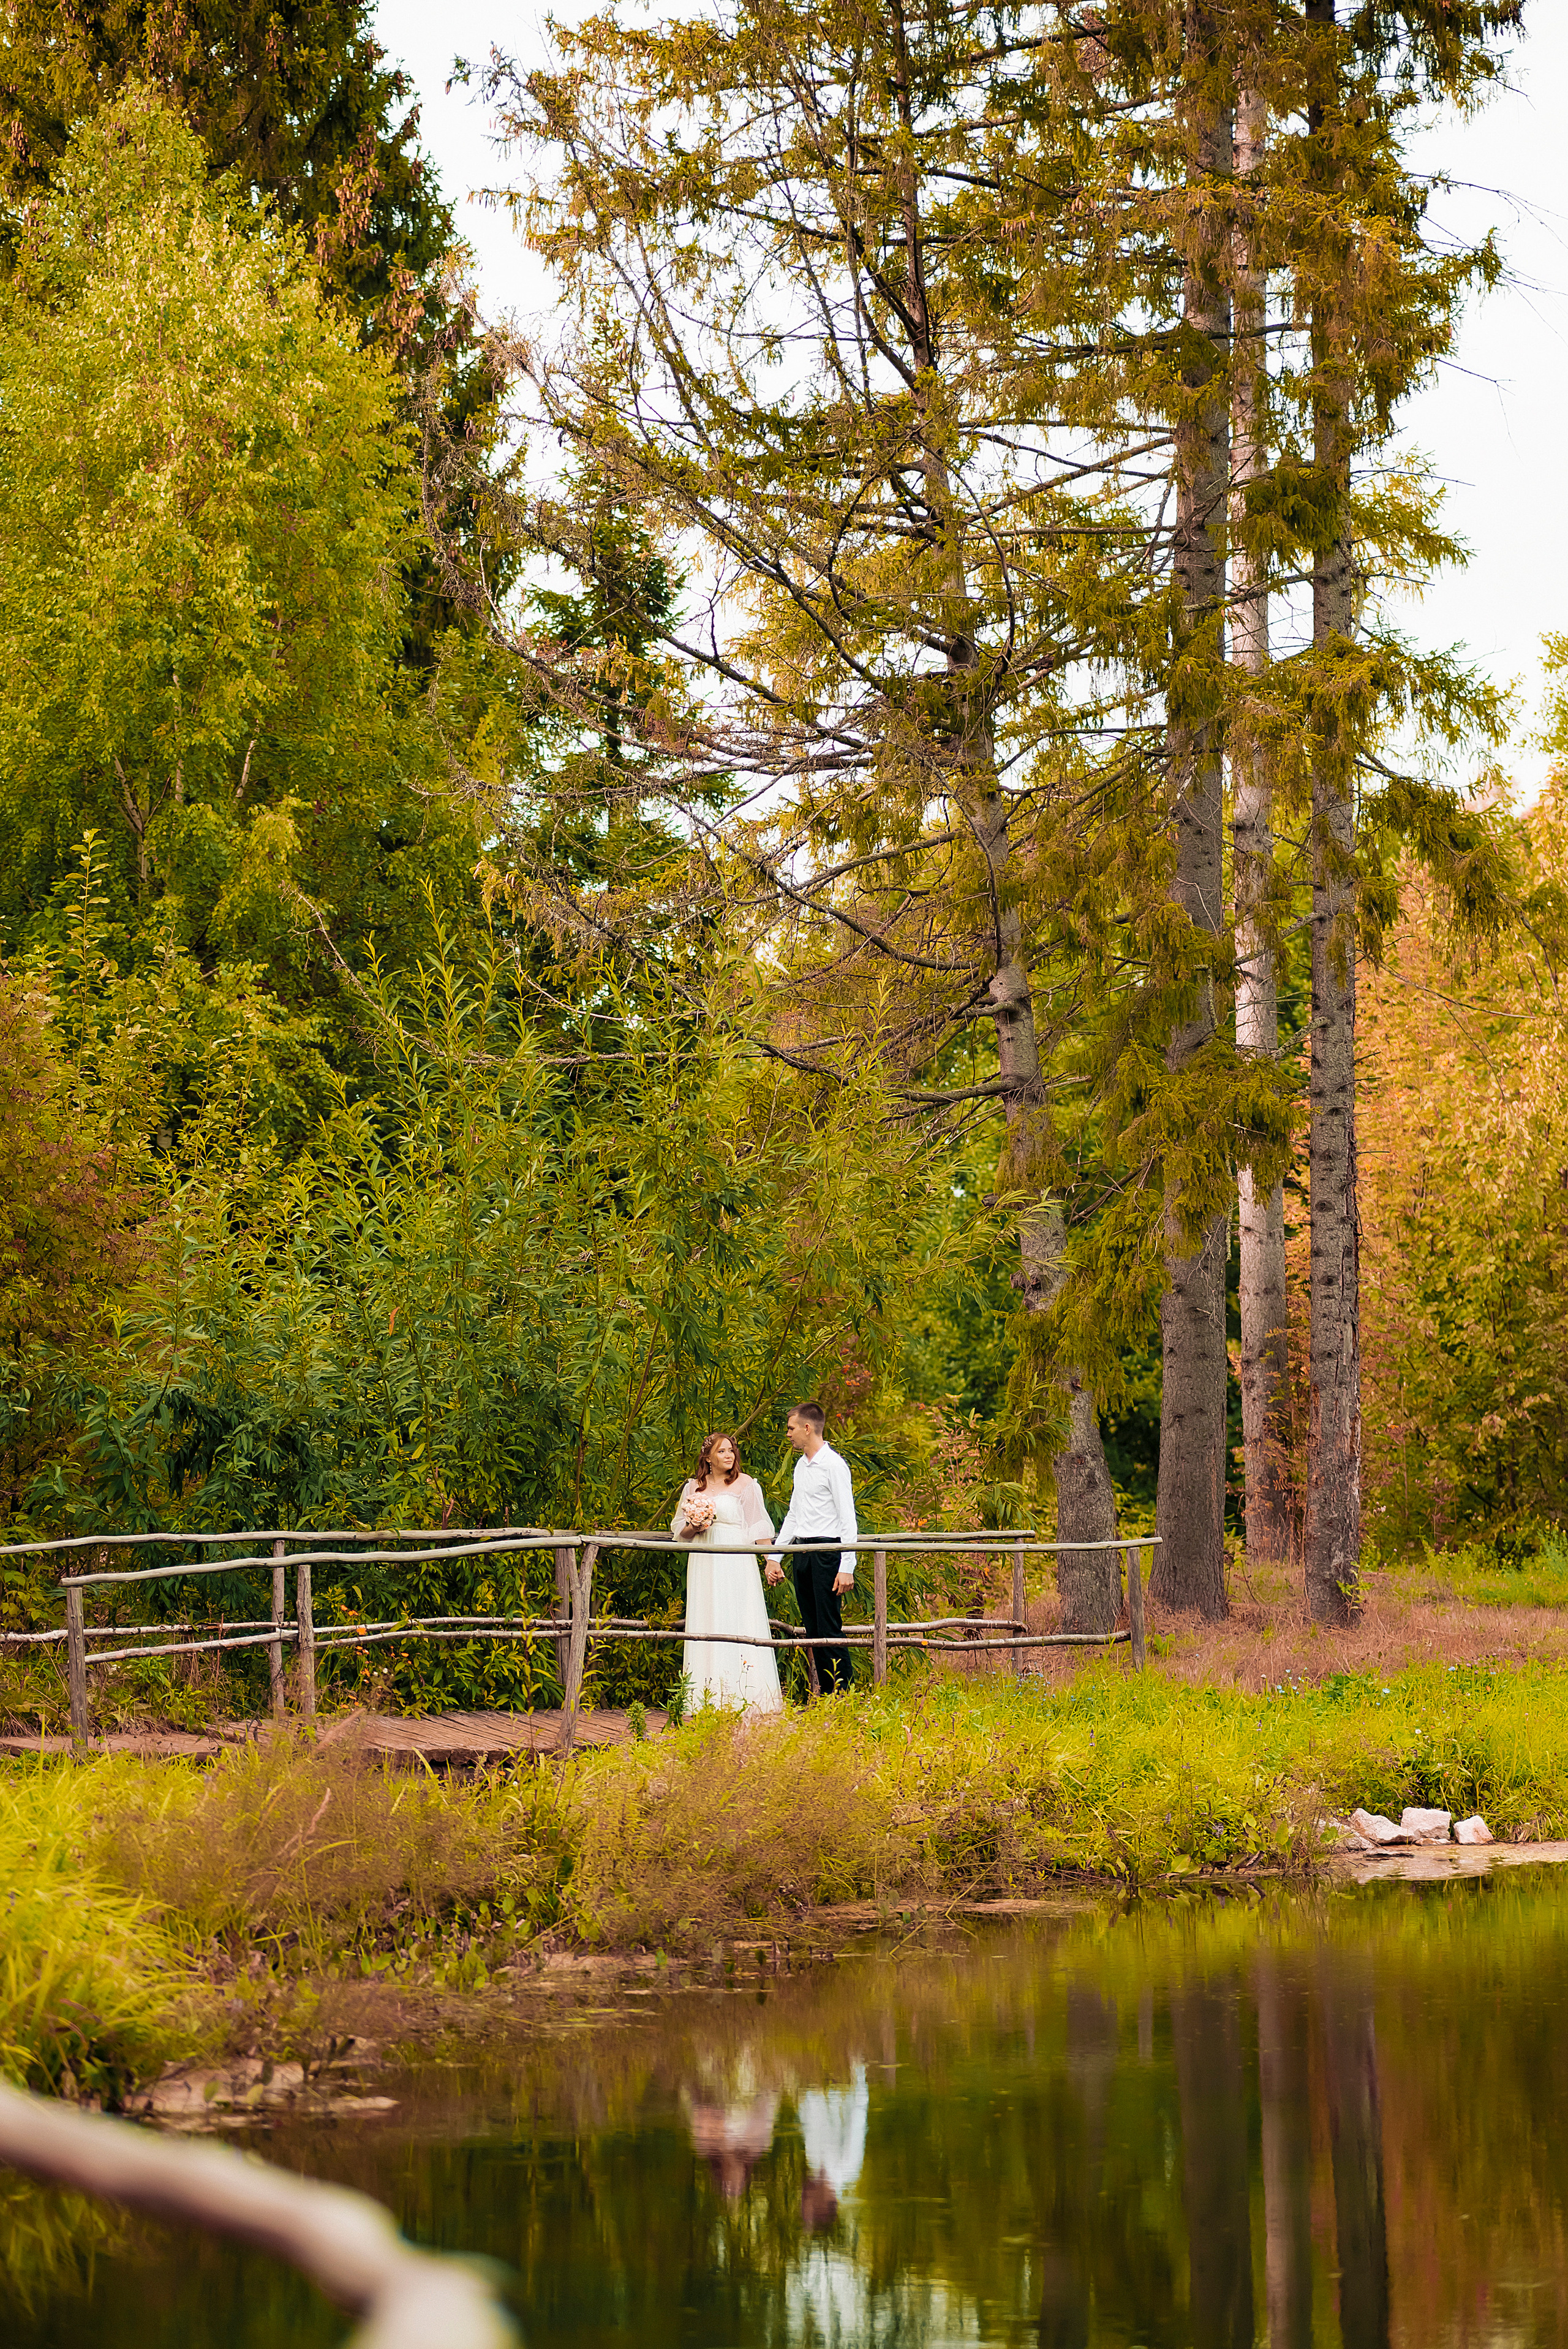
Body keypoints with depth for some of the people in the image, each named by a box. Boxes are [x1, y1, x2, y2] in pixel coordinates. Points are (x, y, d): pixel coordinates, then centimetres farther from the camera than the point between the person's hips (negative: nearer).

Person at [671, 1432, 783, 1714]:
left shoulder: (745, 1485, 2)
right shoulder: (693, 1487, 11)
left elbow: (759, 1527, 0)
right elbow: (679, 1529, 17)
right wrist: (694, 1527, -5)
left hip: (737, 1563, -4)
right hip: (704, 1565, 4)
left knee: (737, 1624, -7)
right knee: (705, 1625, 0)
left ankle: (741, 1697, -8)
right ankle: (708, 1698, 0)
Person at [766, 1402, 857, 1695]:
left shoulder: (834, 1465, -9)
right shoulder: (801, 1466, 16)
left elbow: (848, 1520, -12)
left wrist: (847, 1568, -16)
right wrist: (775, 1557, 18)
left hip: (827, 1552, -8)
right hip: (802, 1554, 8)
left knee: (830, 1629, -10)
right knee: (813, 1630, 7)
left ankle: (844, 1691, -8)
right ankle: (826, 1696, 10)